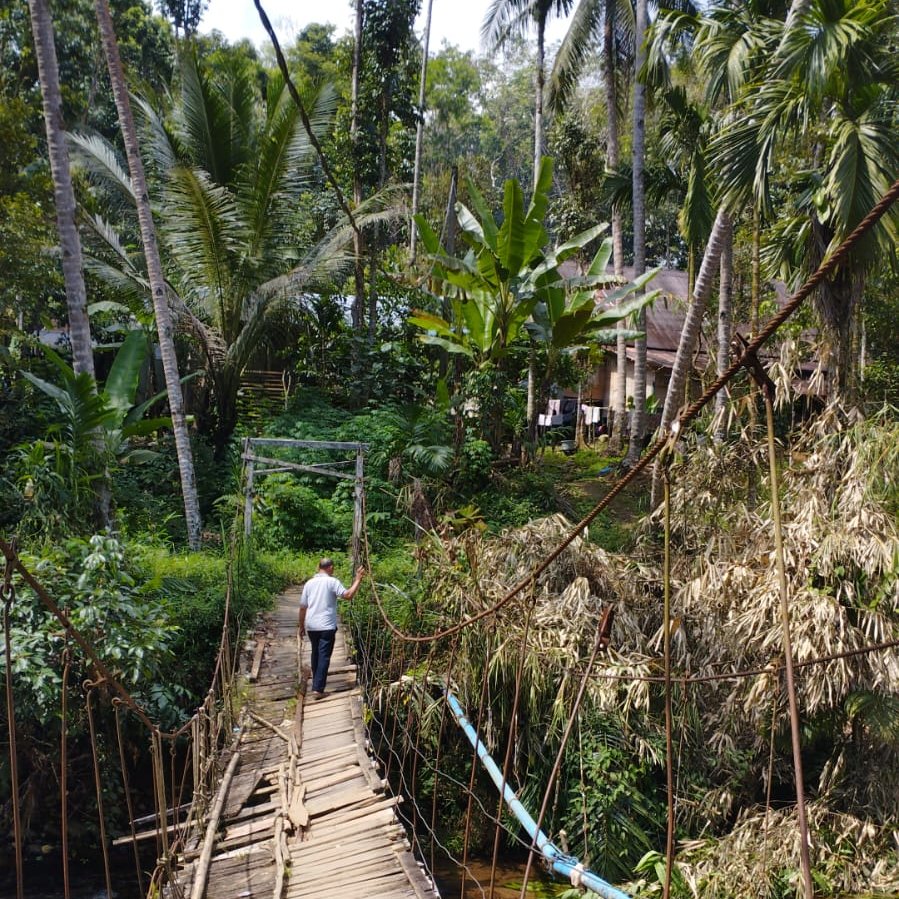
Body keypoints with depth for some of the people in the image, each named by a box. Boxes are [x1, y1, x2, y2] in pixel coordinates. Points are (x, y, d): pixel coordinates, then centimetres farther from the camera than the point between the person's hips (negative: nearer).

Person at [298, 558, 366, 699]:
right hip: (327, 626, -5)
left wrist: (301, 626, 18)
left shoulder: (309, 583, 8)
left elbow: (302, 607, 10)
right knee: (324, 657, -2)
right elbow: (348, 595, -18)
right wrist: (358, 580, -9)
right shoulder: (332, 582, -7)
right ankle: (318, 689, -9)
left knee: (316, 654, 20)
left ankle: (316, 682, 32)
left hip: (311, 626, 5)